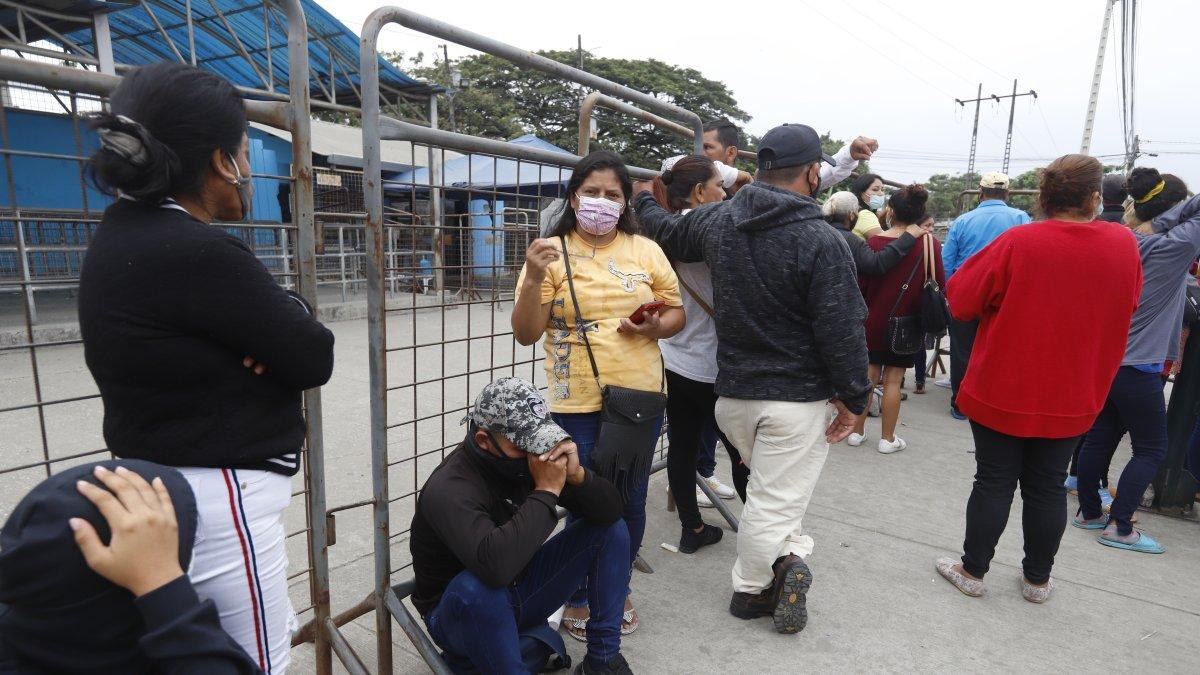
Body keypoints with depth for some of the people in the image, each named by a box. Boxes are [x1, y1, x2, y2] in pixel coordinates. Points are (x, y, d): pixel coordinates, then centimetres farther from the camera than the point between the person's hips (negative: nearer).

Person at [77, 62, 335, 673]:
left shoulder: (127, 232, 6)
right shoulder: (197, 253, -24)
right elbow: (314, 359, -17)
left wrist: (274, 320, -11)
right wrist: (291, 308, 2)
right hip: (218, 498, -10)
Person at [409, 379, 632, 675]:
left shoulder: (532, 457, -13)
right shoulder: (449, 489, -31)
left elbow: (610, 510, -11)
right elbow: (495, 565, -49)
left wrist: (577, 475, -31)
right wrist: (546, 491, -39)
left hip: (521, 592, 6)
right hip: (462, 611, -6)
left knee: (609, 526, -6)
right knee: (476, 585, -41)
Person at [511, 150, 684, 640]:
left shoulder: (646, 250, 5)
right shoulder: (551, 252, -3)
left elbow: (677, 313, 9)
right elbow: (525, 333, -7)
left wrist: (656, 326, -13)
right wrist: (533, 279, -23)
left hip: (640, 397, 3)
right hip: (577, 403, -2)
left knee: (631, 500, 15)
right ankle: (579, 599, 33)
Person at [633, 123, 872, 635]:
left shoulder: (717, 220, 0)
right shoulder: (821, 241, -16)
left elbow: (665, 232, 19)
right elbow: (842, 330, -16)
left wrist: (642, 199, 39)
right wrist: (852, 398, -5)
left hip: (733, 390, 6)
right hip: (798, 398, -6)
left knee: (769, 487, 25)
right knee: (774, 501, 5)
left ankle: (791, 556, 21)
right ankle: (751, 589, 16)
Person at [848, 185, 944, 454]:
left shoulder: (874, 242, -9)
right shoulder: (930, 244, -8)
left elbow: (861, 284, -5)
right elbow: (940, 286, -3)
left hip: (874, 320, 0)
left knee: (869, 375, 11)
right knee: (893, 379, 6)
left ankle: (857, 431, 19)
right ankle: (887, 438, 15)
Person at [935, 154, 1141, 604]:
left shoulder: (1017, 242, -17)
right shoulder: (1125, 244, -4)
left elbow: (961, 304, -13)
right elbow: (1127, 305, 12)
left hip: (1002, 393, -3)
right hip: (1071, 398, 3)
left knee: (994, 483, 8)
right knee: (1048, 488, 15)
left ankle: (972, 571, 21)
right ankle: (1037, 579, 30)